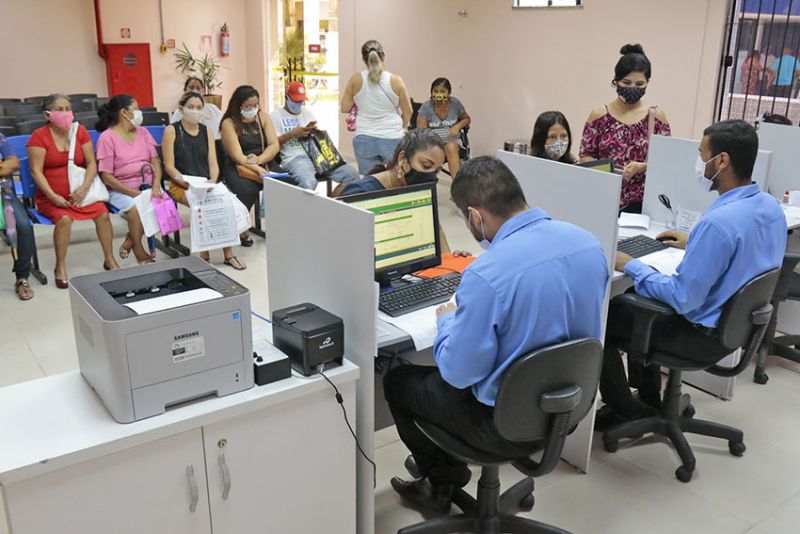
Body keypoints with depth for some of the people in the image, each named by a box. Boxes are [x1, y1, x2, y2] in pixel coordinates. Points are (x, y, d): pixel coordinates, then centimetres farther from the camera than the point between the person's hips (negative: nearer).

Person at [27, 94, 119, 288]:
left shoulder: (80, 131, 6)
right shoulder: (39, 136, -4)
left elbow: (91, 163, 2)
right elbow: (36, 171, -9)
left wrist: (84, 188, -14)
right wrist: (53, 196, -20)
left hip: (80, 193, 3)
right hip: (52, 197, -3)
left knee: (103, 213, -21)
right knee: (64, 218, -31)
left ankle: (109, 259, -4)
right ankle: (60, 267, -14)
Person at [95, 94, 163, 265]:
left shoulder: (142, 132, 11)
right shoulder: (107, 138, -6)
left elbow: (155, 161, 6)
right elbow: (107, 177, -10)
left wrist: (156, 186, -13)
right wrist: (133, 193, -19)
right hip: (121, 190, -5)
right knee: (136, 208, -34)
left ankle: (130, 240, -8)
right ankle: (139, 251, -11)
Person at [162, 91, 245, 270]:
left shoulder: (206, 131, 14)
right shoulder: (171, 130, 1)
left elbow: (213, 164, 9)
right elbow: (169, 166, -5)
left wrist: (212, 183, -11)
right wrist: (189, 184, -18)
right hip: (181, 186, -3)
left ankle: (228, 254, -21)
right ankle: (204, 254, -20)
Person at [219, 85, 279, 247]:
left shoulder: (262, 118, 10)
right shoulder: (229, 123, -4)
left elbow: (275, 145, 1)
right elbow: (237, 155, -15)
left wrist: (259, 160, -18)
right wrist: (258, 170, -28)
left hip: (263, 163, 4)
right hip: (236, 167, -4)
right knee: (248, 189, -35)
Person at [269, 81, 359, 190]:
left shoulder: (308, 112, 23)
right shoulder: (275, 115, 9)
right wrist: (292, 133, -11)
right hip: (295, 158, -5)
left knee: (352, 174, -16)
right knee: (308, 183, -41)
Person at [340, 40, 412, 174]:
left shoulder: (355, 80, -3)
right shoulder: (396, 81, -4)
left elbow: (344, 108, 3)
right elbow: (408, 112, 3)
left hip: (364, 139, 1)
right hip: (392, 139, 0)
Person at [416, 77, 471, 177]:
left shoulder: (455, 103, 1)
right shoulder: (426, 107, -5)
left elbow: (467, 119, 18)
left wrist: (458, 126, -5)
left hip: (452, 140, 1)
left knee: (451, 147, -35)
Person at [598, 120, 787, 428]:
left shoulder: (718, 221, -32)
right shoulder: (771, 207, -3)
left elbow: (683, 299, -28)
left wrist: (630, 267, -17)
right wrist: (694, 244, 17)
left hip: (705, 335, -9)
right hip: (738, 322, 9)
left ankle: (628, 413, 19)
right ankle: (649, 401, 34)